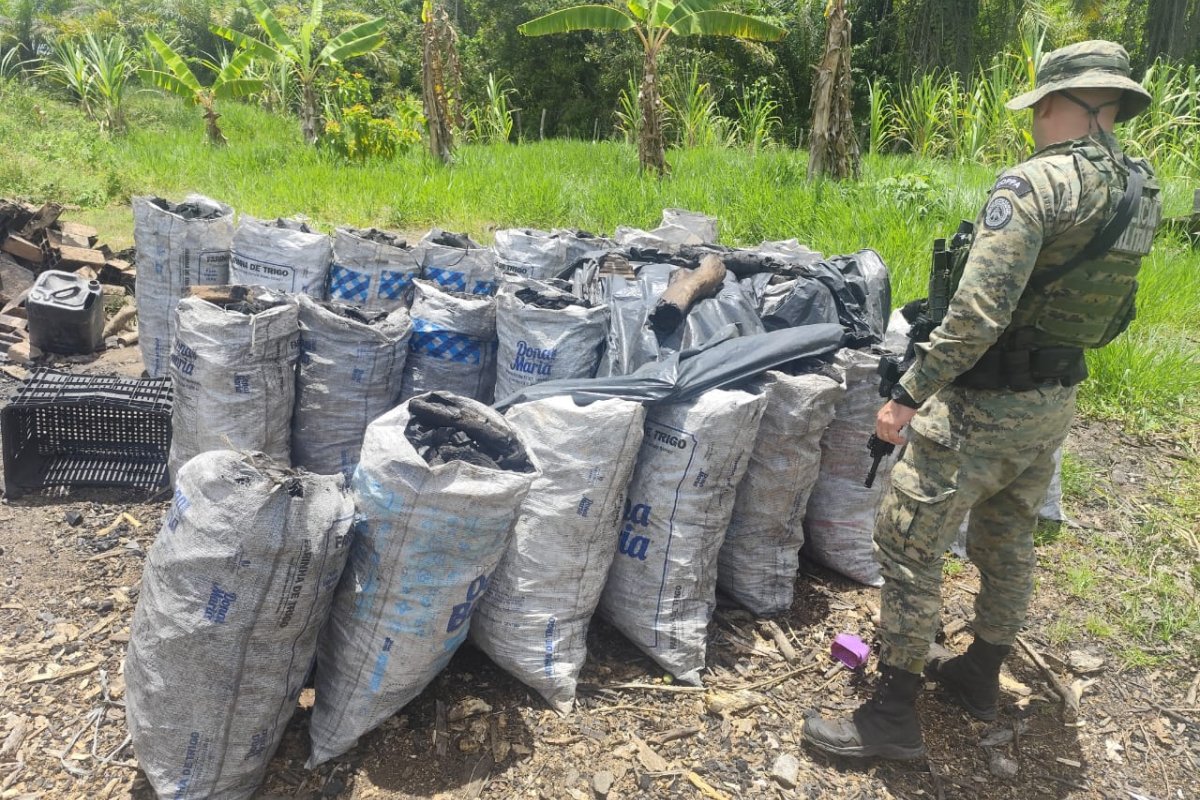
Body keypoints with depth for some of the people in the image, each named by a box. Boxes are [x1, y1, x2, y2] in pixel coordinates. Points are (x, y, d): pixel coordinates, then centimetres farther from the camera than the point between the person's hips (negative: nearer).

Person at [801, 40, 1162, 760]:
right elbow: (1113, 317, 16)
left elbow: (978, 313, -28)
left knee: (909, 542, 0)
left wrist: (910, 394, -21)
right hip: (1056, 402, 9)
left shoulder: (1037, 182, -20)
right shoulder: (1142, 190, 6)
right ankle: (982, 675, 39)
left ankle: (894, 716, 9)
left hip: (984, 404, -9)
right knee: (1008, 539, 21)